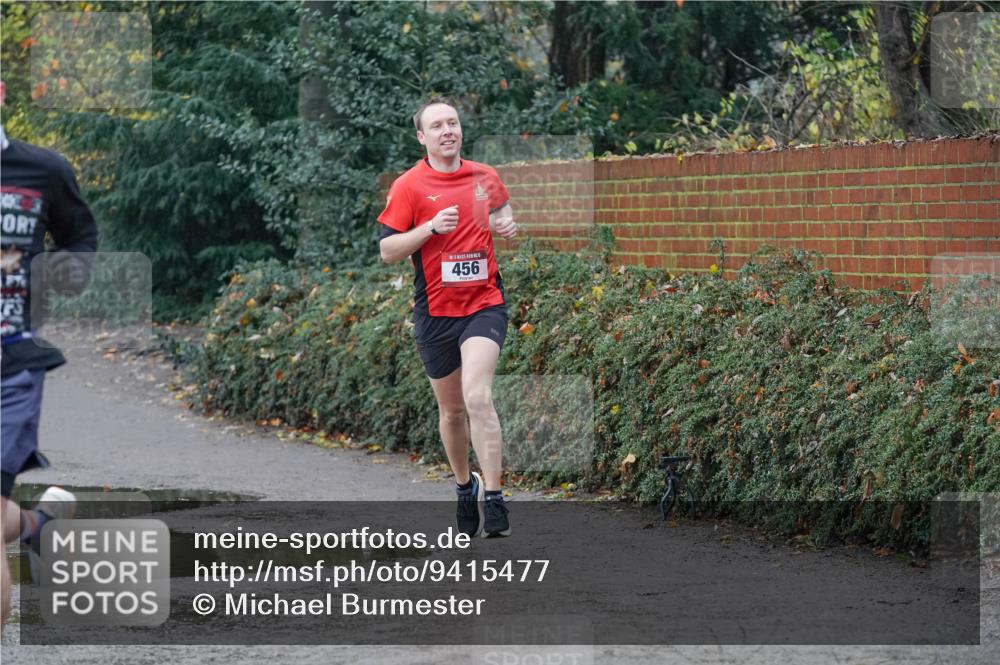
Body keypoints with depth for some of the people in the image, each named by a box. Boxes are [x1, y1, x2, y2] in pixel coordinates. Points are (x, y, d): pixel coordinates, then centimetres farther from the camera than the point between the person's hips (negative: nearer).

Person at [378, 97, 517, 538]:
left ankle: (492, 500, -21)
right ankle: (464, 486, 35)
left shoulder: (485, 176, 6)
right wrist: (430, 227, -20)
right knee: (451, 410, 12)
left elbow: (502, 211, 25)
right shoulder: (408, 186, -3)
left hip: (484, 304, 0)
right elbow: (387, 251, -5)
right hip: (435, 311, 1)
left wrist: (507, 226, 1)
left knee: (477, 397, -20)